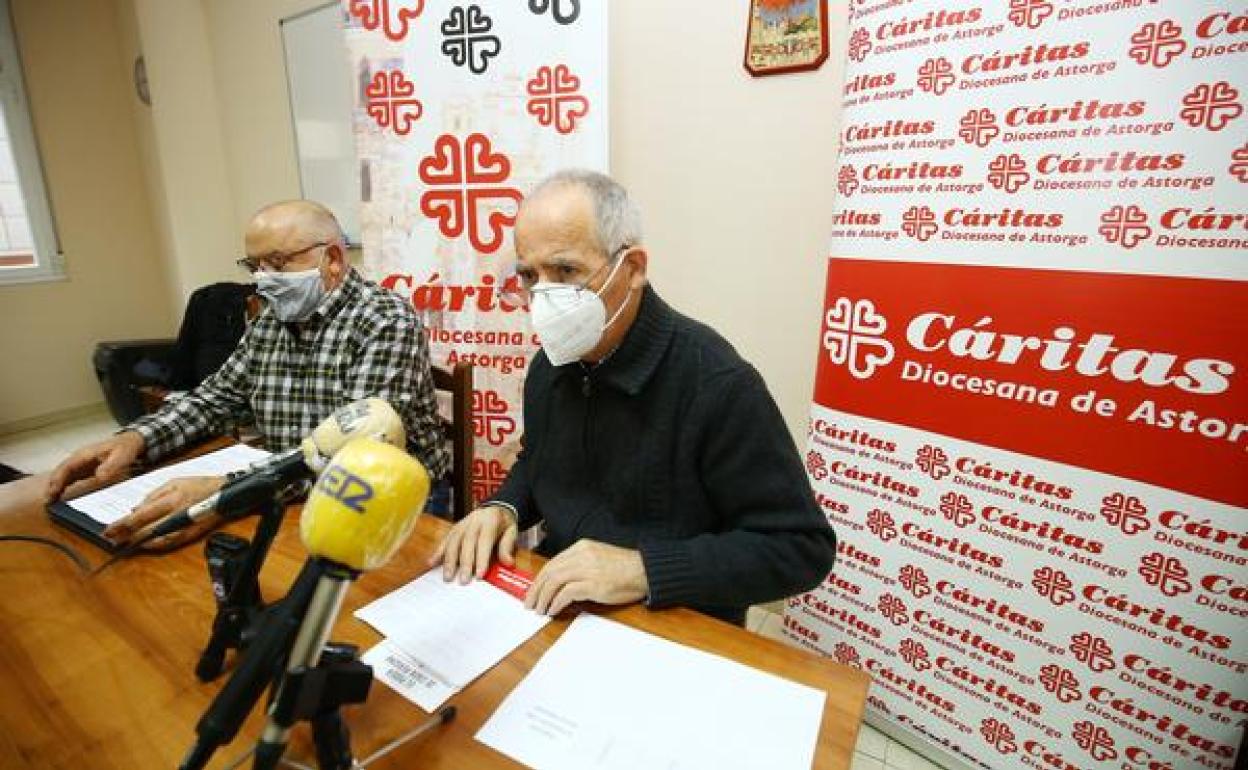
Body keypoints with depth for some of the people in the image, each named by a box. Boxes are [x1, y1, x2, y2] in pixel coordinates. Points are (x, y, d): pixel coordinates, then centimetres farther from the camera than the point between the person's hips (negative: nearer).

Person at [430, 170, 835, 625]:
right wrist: (503, 508, -3)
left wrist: (642, 569, -26)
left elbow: (802, 547, -18)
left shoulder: (717, 383, -22)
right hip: (553, 612, 6)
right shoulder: (550, 364, 2)